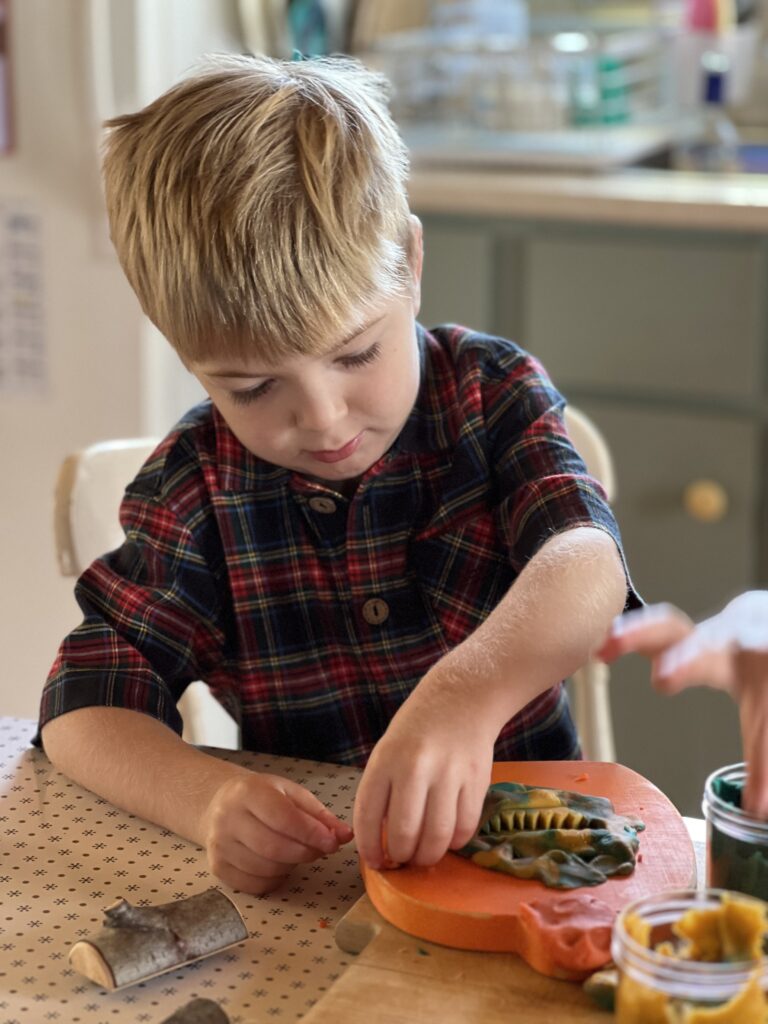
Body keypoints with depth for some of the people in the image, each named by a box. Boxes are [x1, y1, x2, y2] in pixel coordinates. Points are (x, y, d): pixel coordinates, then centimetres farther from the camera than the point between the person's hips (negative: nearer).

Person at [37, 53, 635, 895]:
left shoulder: (492, 394, -6)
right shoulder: (199, 485, -4)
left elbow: (588, 563, -24)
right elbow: (84, 706, -7)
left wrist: (465, 694, -44)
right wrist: (210, 799, -29)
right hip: (310, 869, 1)